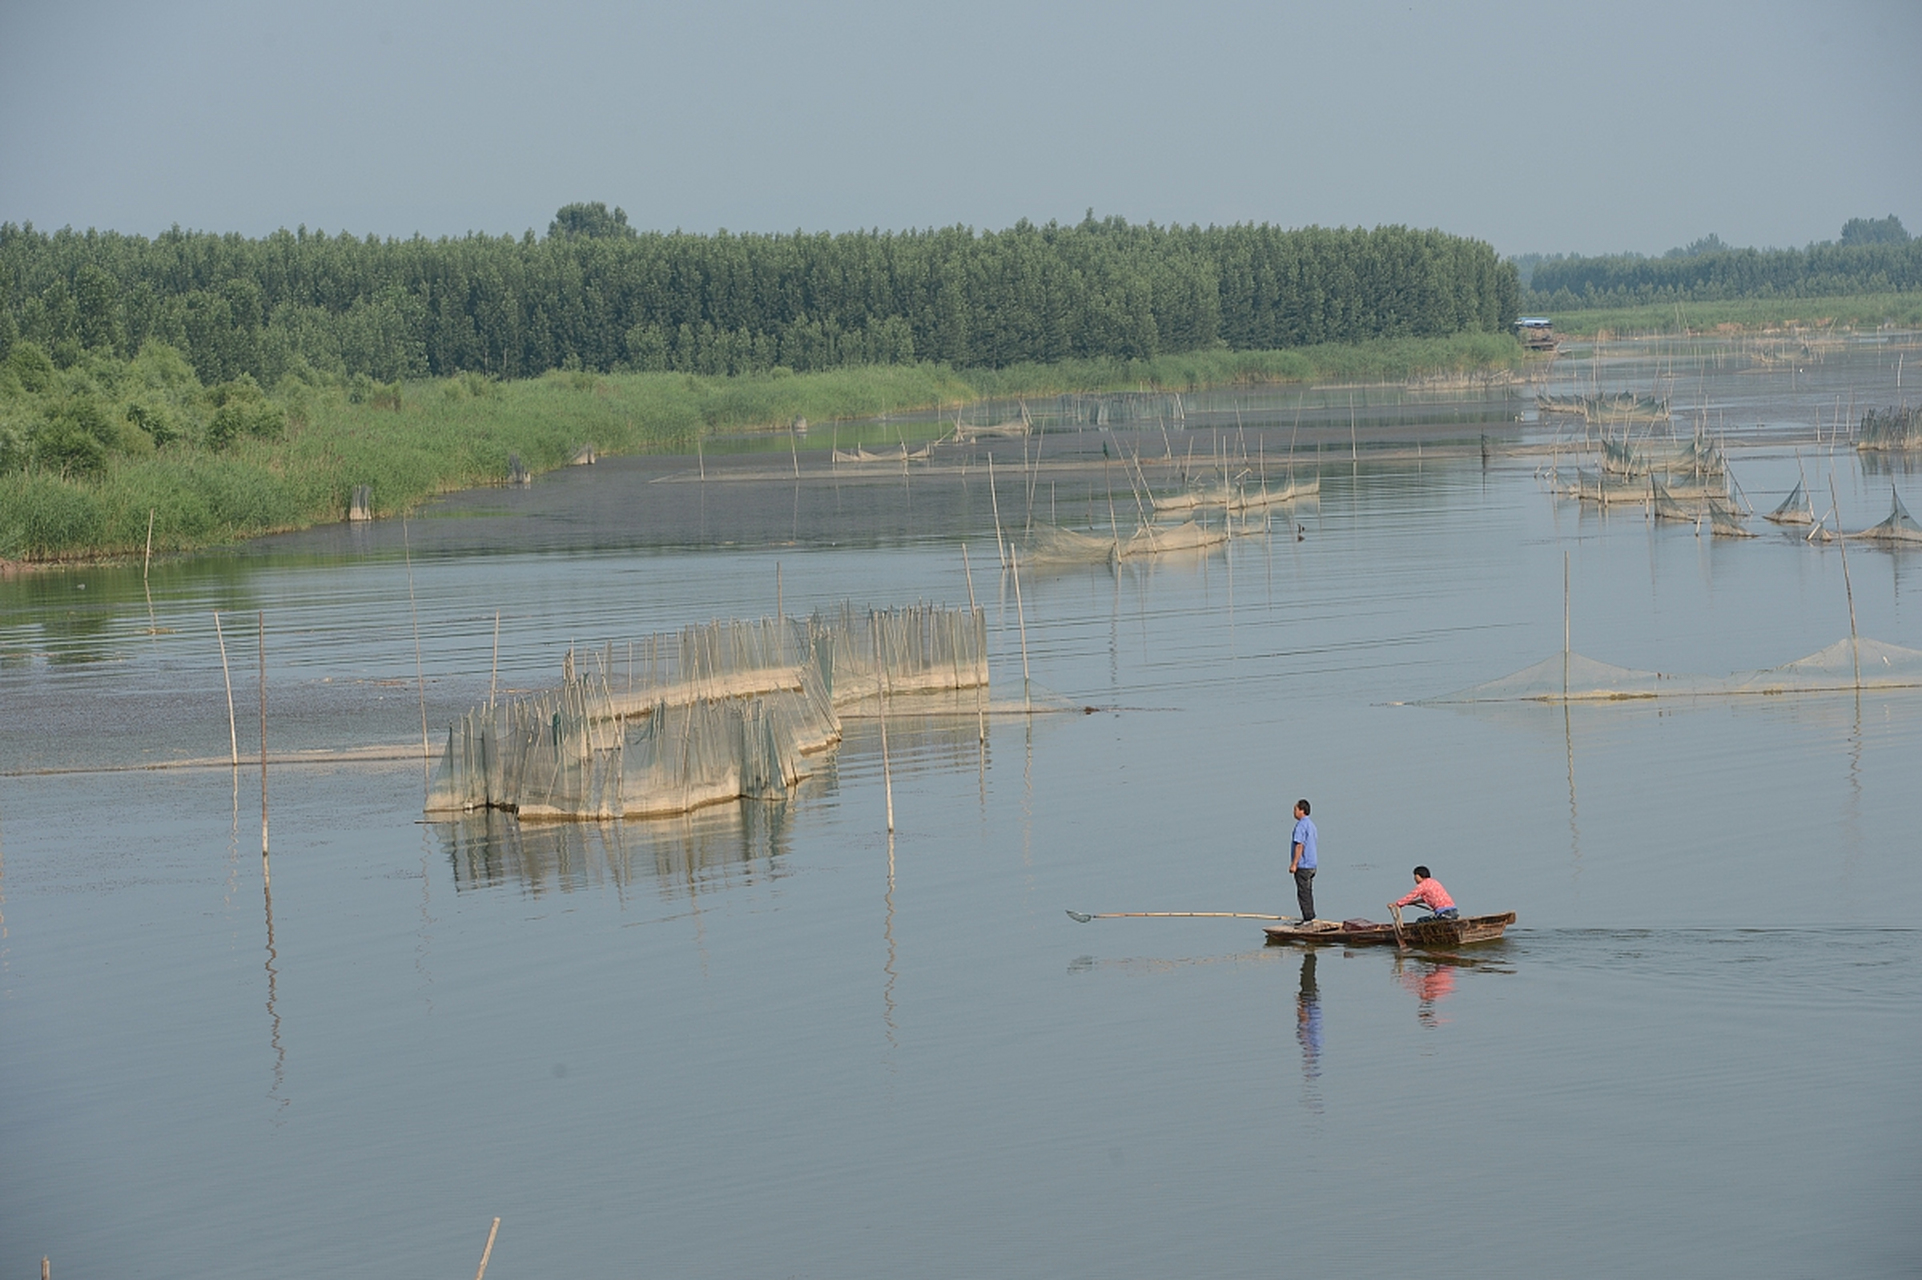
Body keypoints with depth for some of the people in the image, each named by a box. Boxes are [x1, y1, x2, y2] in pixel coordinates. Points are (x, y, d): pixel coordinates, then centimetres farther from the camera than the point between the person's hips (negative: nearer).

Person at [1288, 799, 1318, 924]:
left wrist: (1294, 864, -20)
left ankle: (1308, 918, -7)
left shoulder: (1301, 826, -16)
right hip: (1311, 865, 10)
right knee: (1308, 892, 13)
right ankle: (1309, 917, 16)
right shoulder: (1311, 825, 14)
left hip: (1302, 866, -10)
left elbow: (1299, 845, -21)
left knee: (1303, 893, -6)